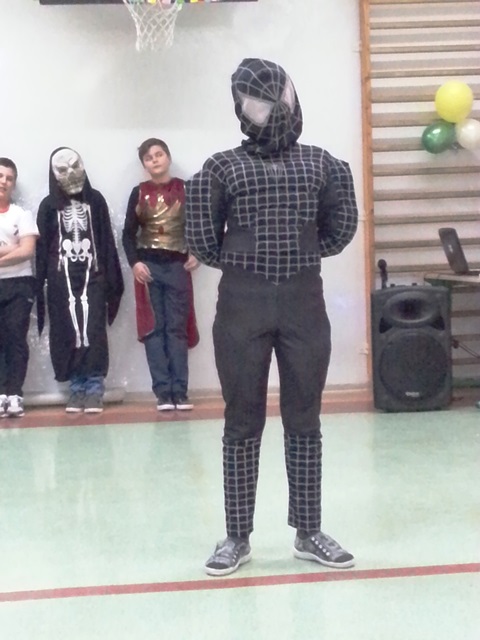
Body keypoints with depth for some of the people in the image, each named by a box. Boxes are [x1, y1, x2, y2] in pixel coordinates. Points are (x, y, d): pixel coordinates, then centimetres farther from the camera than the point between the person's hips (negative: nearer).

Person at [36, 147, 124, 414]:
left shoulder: (95, 199, 8)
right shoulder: (49, 205, 8)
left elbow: (106, 241, 7)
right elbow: (42, 247, 6)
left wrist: (112, 278, 2)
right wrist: (39, 284, -1)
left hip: (92, 276, 0)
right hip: (62, 278, 1)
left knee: (93, 332, -8)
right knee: (68, 334, 0)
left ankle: (95, 389, -3)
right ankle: (77, 388, 8)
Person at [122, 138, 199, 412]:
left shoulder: (185, 189, 4)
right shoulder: (139, 193, 6)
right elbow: (129, 233, 6)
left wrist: (197, 254, -5)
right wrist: (134, 262, -8)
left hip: (177, 266, 0)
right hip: (148, 266, 1)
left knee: (178, 328, -1)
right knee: (154, 328, -1)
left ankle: (180, 392, 0)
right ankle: (163, 392, 0)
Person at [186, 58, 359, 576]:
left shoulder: (321, 164, 6)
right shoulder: (224, 168, -1)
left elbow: (339, 230, 14)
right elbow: (203, 243, 2)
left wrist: (300, 257, 12)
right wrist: (242, 262, 10)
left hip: (304, 302, 2)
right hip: (242, 304, -2)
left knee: (303, 421, 8)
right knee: (243, 423, 5)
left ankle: (308, 532, 19)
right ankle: (237, 537, 14)